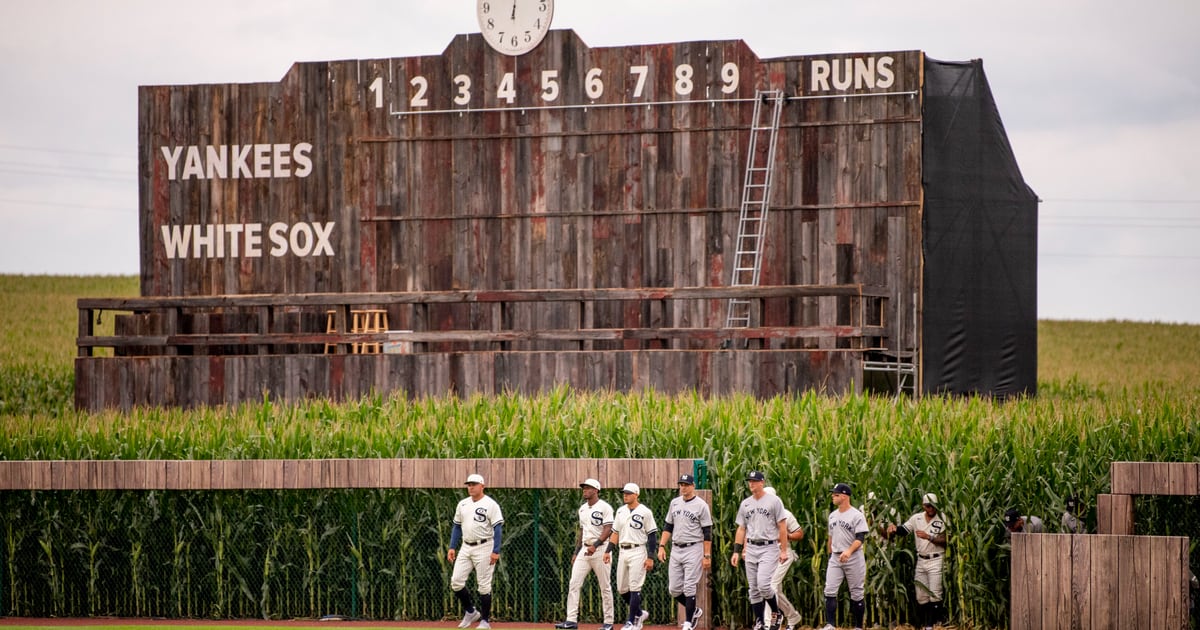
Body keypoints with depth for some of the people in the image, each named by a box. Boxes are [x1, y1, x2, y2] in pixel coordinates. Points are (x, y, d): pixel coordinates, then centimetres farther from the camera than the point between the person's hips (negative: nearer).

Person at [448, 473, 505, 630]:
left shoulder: (490, 505, -9)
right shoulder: (462, 504, 11)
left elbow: (498, 528, -13)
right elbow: (456, 527, 17)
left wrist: (496, 551, -20)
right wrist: (452, 547, 8)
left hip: (484, 548, -6)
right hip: (466, 548, 6)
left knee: (484, 585, -3)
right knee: (456, 581, -2)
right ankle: (470, 611, 17)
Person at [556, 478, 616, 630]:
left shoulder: (604, 507, -8)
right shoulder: (582, 509, 15)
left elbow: (608, 530, -16)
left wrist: (595, 545, -26)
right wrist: (576, 552, 17)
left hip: (600, 549, -7)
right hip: (584, 549, 7)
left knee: (605, 587, -1)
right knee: (574, 584, -4)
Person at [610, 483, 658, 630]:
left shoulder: (645, 512, -6)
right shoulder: (620, 511, 12)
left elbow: (652, 535, -6)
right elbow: (615, 533, 16)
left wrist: (650, 557, -11)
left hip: (638, 552, -7)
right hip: (622, 552, 7)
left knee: (634, 588, -9)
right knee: (622, 589, 8)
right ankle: (639, 613, 27)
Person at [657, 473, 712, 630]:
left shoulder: (701, 505, -7)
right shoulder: (674, 503, 10)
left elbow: (707, 533, -8)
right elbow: (668, 527, 16)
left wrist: (707, 556, -12)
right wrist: (662, 546, 5)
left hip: (693, 549, -6)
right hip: (675, 550, 6)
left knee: (689, 587, -8)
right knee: (674, 589, 6)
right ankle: (694, 611, 27)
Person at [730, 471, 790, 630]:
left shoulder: (774, 501, -3)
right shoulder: (745, 504, 12)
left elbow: (782, 527, -5)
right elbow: (741, 529, 15)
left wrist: (783, 550, -10)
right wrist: (736, 551, 8)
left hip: (769, 548, -6)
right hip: (751, 549, 6)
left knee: (763, 584, -19)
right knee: (754, 589, 4)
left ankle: (776, 614, 4)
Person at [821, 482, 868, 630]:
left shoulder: (856, 516, -9)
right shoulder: (832, 515, 13)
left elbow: (860, 538, -16)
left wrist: (849, 551, -31)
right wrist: (830, 555, 19)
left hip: (853, 558, -6)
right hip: (835, 558, 6)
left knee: (856, 594, 2)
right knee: (830, 591, -7)